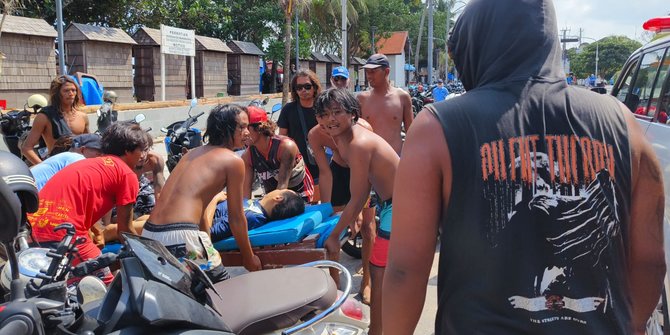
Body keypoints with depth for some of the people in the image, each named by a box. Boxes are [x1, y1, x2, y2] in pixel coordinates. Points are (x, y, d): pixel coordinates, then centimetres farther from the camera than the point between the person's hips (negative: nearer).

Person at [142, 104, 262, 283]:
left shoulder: (193, 153, 22)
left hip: (148, 234, 8)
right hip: (181, 237, -8)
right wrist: (249, 257, 17)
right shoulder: (233, 160, 0)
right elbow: (236, 218, 4)